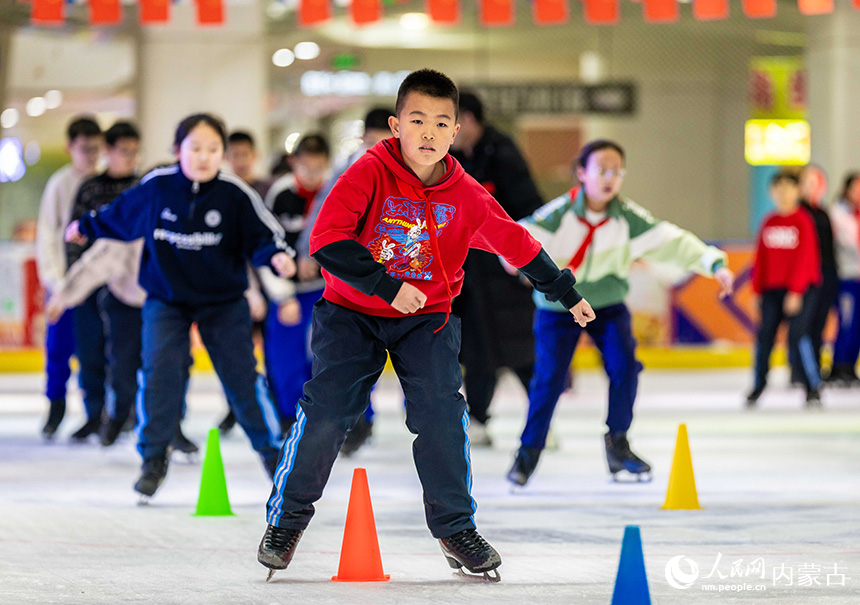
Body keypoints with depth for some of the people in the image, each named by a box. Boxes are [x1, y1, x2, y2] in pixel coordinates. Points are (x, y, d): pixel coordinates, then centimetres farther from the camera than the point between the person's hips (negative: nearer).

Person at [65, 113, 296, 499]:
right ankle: (153, 458, 1)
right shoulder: (155, 188, -10)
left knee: (242, 377, 0)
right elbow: (118, 215, 10)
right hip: (166, 300, 0)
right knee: (159, 372, -15)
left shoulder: (235, 195, -14)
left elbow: (262, 235, -11)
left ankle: (271, 449, 20)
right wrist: (85, 227, 26)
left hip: (223, 302, 0)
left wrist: (277, 256, -33)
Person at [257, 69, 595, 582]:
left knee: (441, 413, -14)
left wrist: (567, 294, 13)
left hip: (428, 318, 2)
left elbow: (516, 243, 5)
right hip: (353, 312, -2)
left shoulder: (467, 197, -7)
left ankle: (456, 528, 5)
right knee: (326, 410, -13)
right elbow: (327, 241, -26)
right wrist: (388, 287, -30)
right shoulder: (370, 174, -17)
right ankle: (287, 517, 8)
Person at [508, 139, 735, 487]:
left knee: (624, 365, -15)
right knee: (549, 377, -12)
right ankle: (528, 452, 8)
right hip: (558, 306, -2)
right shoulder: (560, 213, -18)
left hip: (607, 304, 2)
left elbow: (671, 241, -11)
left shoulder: (628, 217, -10)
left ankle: (617, 443, 6)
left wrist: (714, 263, -22)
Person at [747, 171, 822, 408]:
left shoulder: (803, 221, -6)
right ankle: (758, 386, 15)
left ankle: (813, 388, -7)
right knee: (764, 336, 0)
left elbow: (805, 257, -10)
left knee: (798, 335, -15)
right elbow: (761, 258, 13)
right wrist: (758, 290, 9)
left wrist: (796, 291, -15)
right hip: (772, 289, 5)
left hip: (801, 289, -5)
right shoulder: (769, 223, 9)